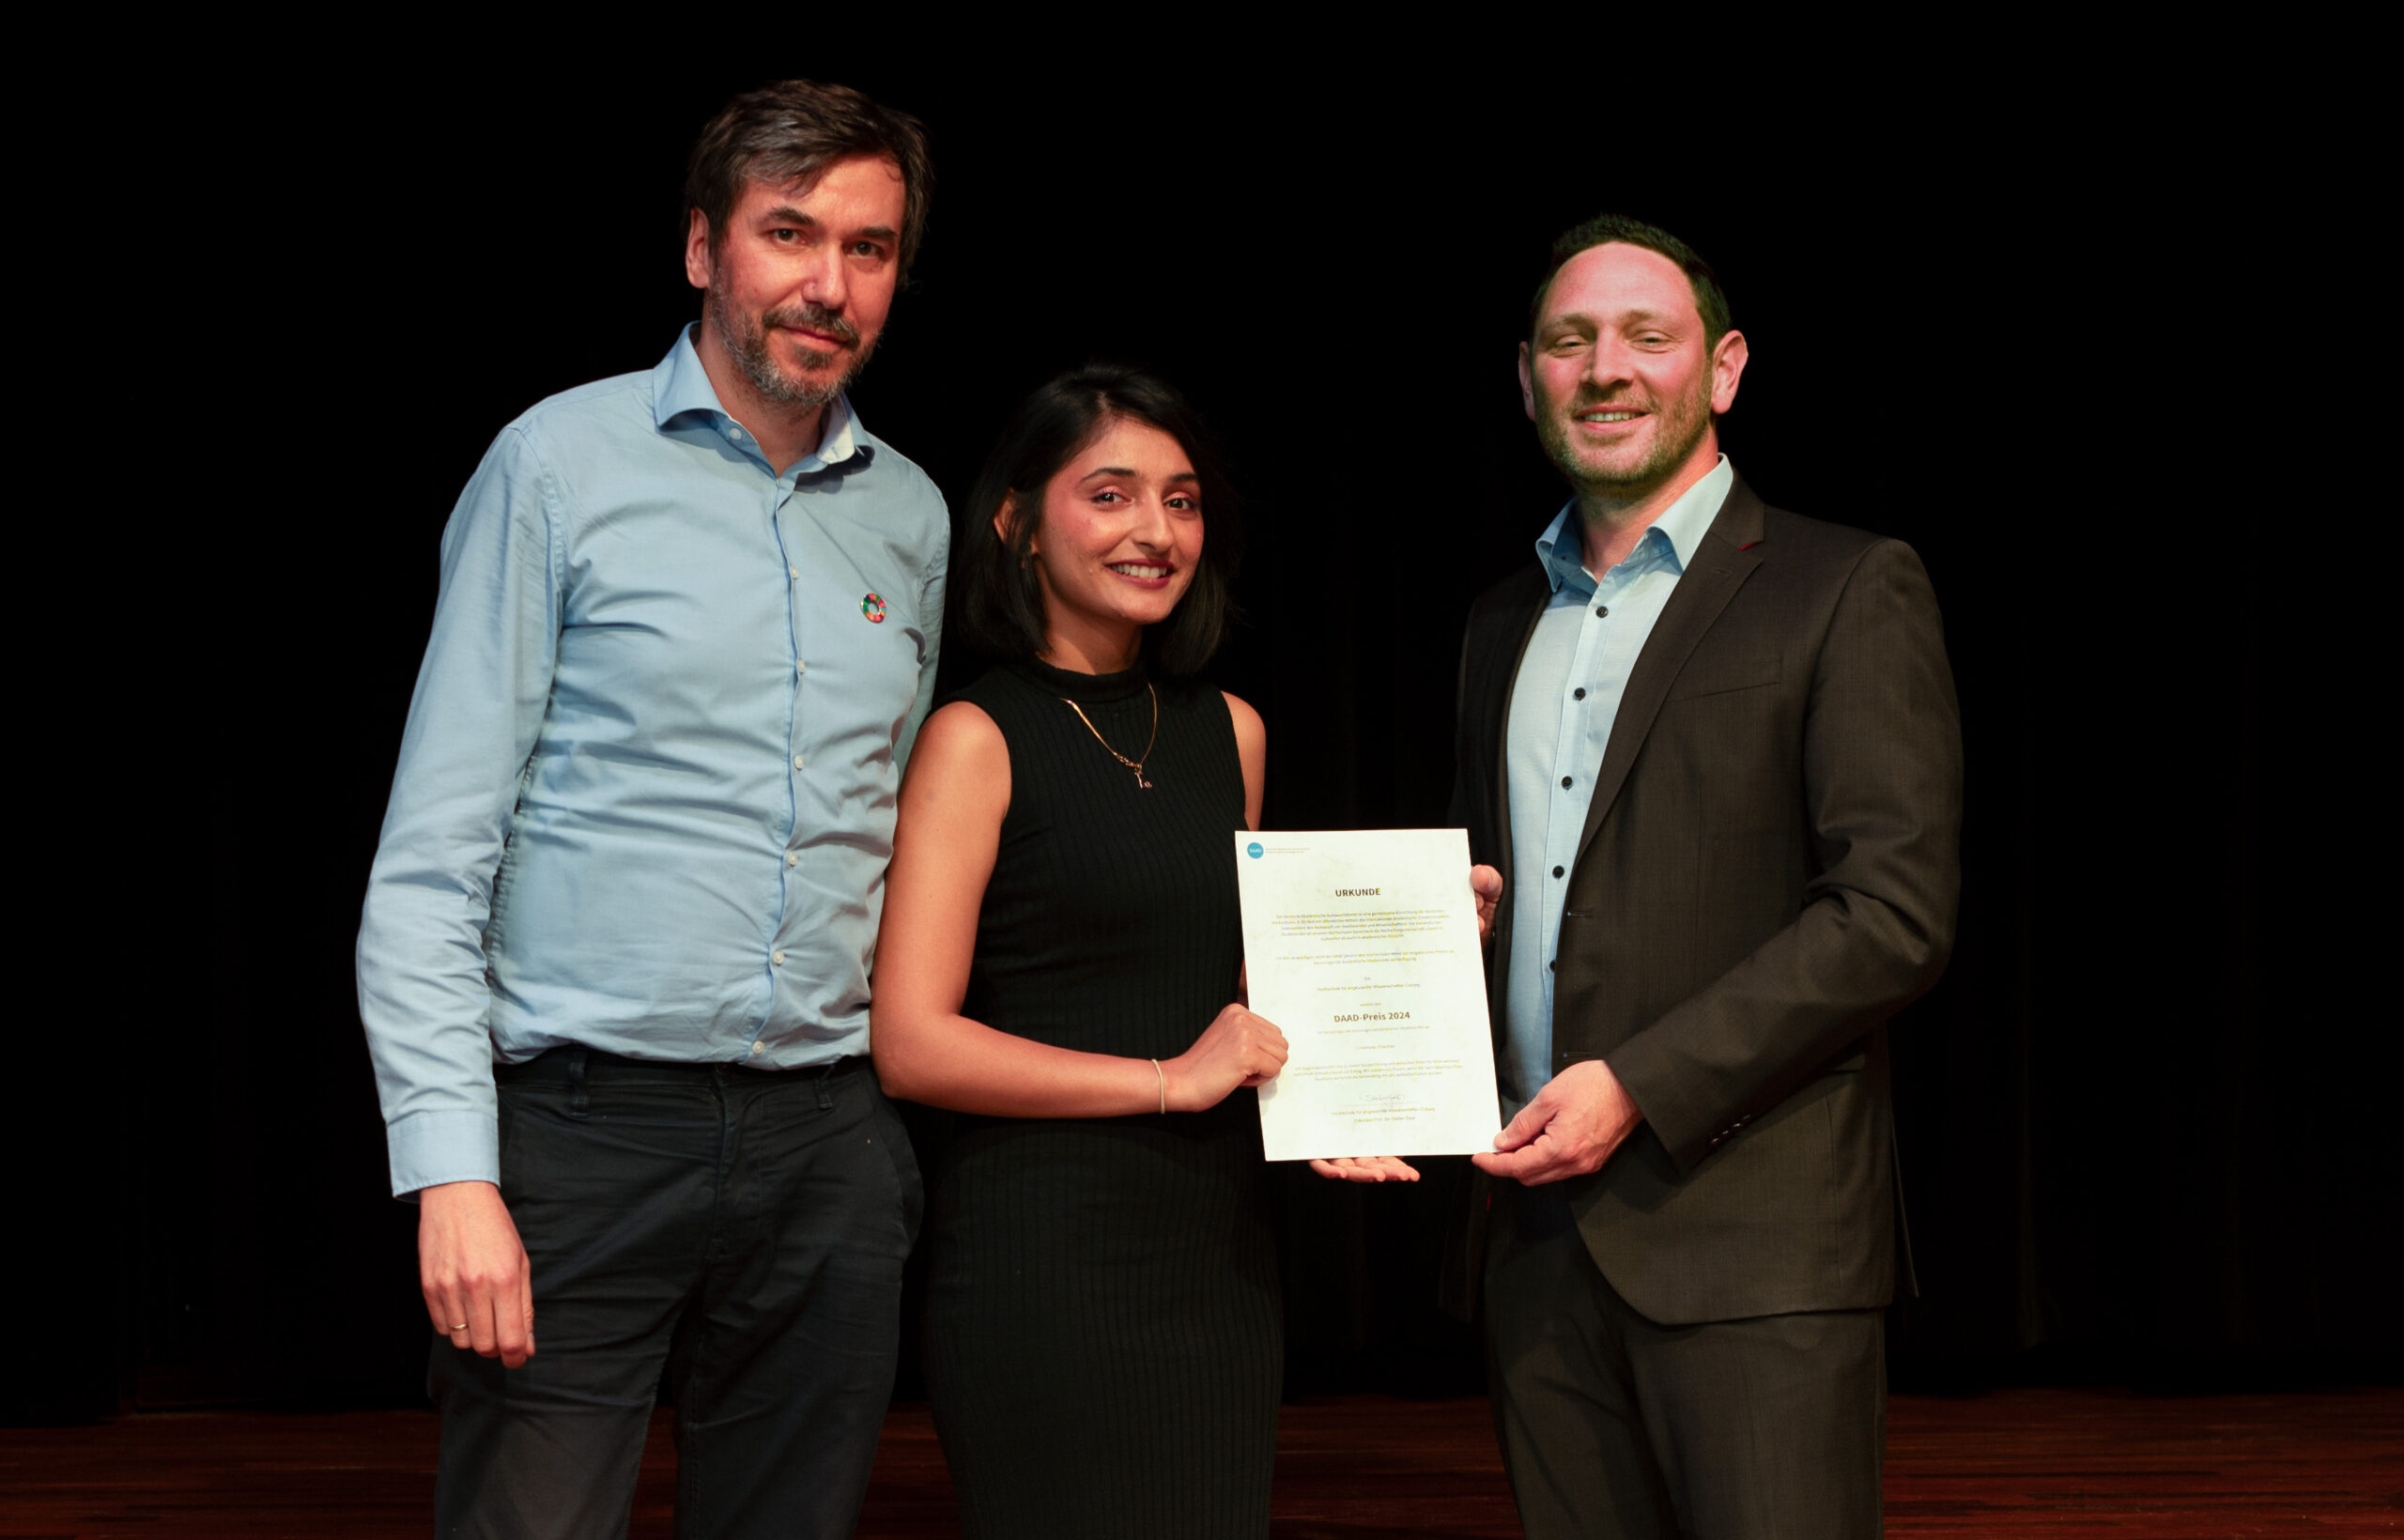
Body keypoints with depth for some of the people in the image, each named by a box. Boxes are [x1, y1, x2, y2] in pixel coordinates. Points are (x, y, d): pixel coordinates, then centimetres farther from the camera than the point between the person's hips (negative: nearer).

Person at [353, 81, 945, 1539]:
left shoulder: (911, 515, 12)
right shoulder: (563, 466, -2)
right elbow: (431, 857, -6)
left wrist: (906, 1113, 13)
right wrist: (451, 1167, -15)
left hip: (830, 1142, 4)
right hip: (586, 1129, -4)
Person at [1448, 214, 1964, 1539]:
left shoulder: (1847, 592, -1)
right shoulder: (1504, 623, 20)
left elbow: (1896, 910, -10)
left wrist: (1637, 1084, -15)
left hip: (1751, 1234, -6)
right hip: (1536, 1228, 6)